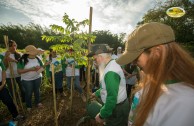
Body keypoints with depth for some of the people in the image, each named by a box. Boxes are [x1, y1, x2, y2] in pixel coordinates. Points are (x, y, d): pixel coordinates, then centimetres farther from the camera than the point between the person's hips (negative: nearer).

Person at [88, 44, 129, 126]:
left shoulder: (111, 72, -30)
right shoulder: (111, 65, 5)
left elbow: (112, 98, -31)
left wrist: (102, 115, -19)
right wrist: (97, 93, 21)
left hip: (116, 110, -9)